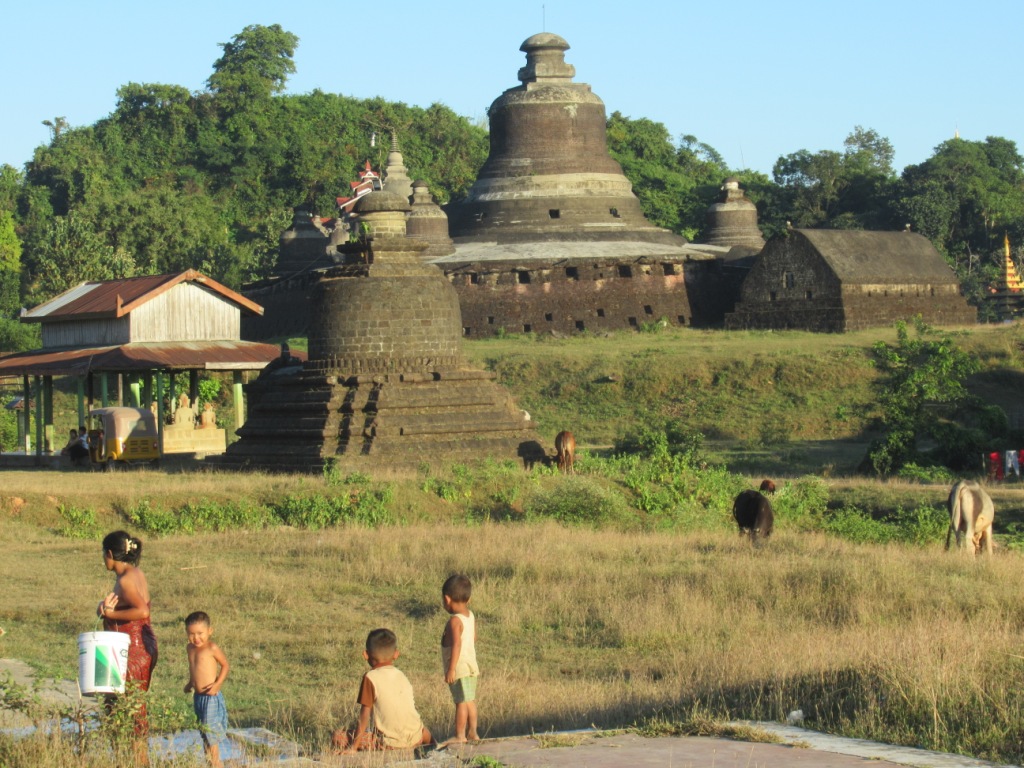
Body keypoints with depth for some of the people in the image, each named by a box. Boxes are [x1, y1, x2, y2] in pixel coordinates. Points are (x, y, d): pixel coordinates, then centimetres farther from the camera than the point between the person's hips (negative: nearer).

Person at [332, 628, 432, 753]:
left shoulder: (371, 678, -8)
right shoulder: (402, 676, 10)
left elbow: (365, 715, -10)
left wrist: (354, 747, -7)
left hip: (391, 743, -6)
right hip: (415, 739, 6)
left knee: (338, 736, -3)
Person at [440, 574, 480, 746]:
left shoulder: (455, 621, -18)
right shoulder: (471, 617, 8)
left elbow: (456, 644, -25)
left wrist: (451, 668, -24)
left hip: (459, 667, -9)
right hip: (472, 665, 9)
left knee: (461, 701, -4)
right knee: (470, 700, 15)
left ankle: (459, 735, 0)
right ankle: (472, 733, 22)